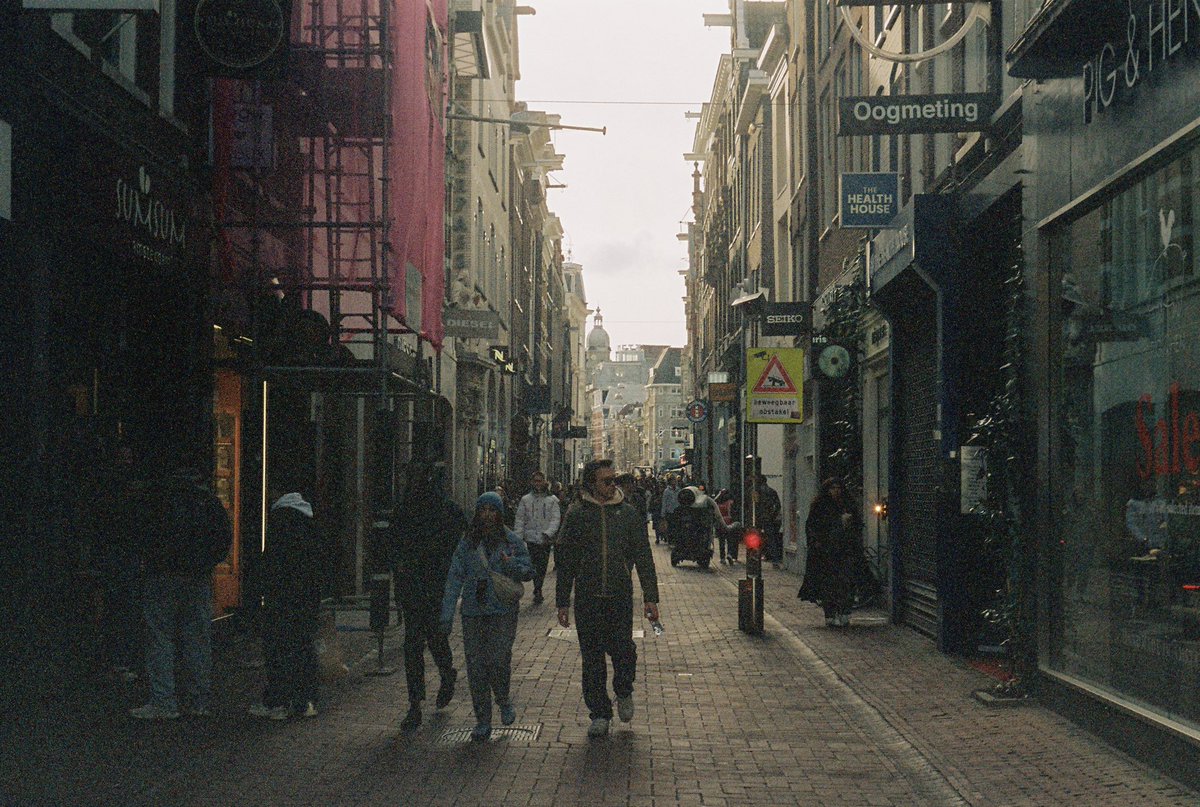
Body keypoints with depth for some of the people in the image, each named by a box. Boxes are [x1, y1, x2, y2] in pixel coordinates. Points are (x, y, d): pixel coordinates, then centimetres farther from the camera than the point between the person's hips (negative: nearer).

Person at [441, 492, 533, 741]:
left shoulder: (512, 540, 2)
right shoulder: (467, 542, 6)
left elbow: (529, 572, 7)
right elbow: (455, 578, 3)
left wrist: (511, 565, -15)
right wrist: (447, 613, -3)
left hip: (503, 610, -2)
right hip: (473, 611, 2)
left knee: (499, 660, -9)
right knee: (476, 666, 1)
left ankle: (504, 701, 22)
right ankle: (483, 721, 11)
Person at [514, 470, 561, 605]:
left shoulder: (552, 499, 3)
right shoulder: (525, 499, 6)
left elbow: (556, 519, -3)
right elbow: (520, 519, 6)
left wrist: (548, 533, -17)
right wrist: (518, 537, -3)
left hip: (546, 539, 0)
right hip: (531, 538, 0)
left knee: (542, 566, 1)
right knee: (535, 566, 0)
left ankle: (537, 591, 9)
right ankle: (538, 591, 5)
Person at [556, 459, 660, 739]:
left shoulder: (628, 513, 5)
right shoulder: (576, 514, 2)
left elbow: (643, 557, 6)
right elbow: (565, 560, 6)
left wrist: (650, 597, 0)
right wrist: (563, 602, 4)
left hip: (620, 596, 0)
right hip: (588, 598, 0)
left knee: (623, 650, -5)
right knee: (592, 658, 4)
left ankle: (624, 692, 26)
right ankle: (599, 713, 17)